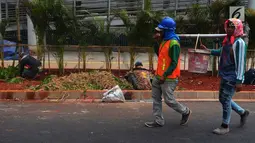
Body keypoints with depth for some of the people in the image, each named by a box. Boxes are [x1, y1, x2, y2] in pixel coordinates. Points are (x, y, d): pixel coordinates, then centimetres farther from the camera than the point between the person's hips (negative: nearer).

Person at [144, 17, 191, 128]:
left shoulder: (173, 43, -20)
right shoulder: (164, 40, 9)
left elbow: (174, 63, -21)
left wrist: (164, 76, -23)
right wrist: (156, 42, 7)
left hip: (168, 78, -9)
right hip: (159, 75, 9)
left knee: (169, 100, 1)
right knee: (156, 98, 10)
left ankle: (185, 112, 24)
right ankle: (159, 121, 19)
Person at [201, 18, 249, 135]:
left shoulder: (239, 42, -16)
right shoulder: (227, 40, 8)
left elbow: (241, 62, -20)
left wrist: (239, 81, -23)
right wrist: (208, 50, 21)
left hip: (232, 78, -9)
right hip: (225, 76, 9)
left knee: (226, 100, -2)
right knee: (223, 99, 17)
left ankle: (225, 126, 14)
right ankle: (242, 112, 37)